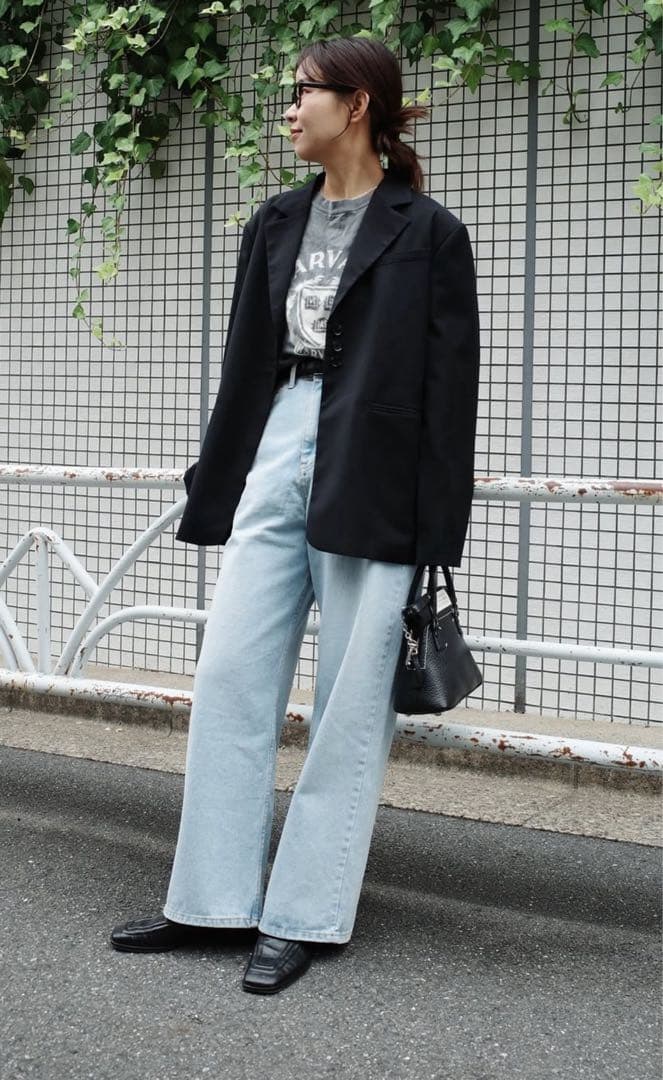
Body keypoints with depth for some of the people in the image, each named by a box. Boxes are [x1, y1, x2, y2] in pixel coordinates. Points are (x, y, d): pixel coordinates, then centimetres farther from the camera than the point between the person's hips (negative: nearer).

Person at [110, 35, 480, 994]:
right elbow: (246, 359, 16)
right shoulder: (278, 224, 13)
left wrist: (438, 533, -8)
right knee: (229, 678, 4)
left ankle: (305, 916, 10)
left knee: (349, 705, 1)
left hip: (373, 482, -5)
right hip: (276, 456, 6)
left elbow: (451, 388, -4)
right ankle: (214, 899, 14)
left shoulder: (427, 234, -2)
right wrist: (215, 488, 14)